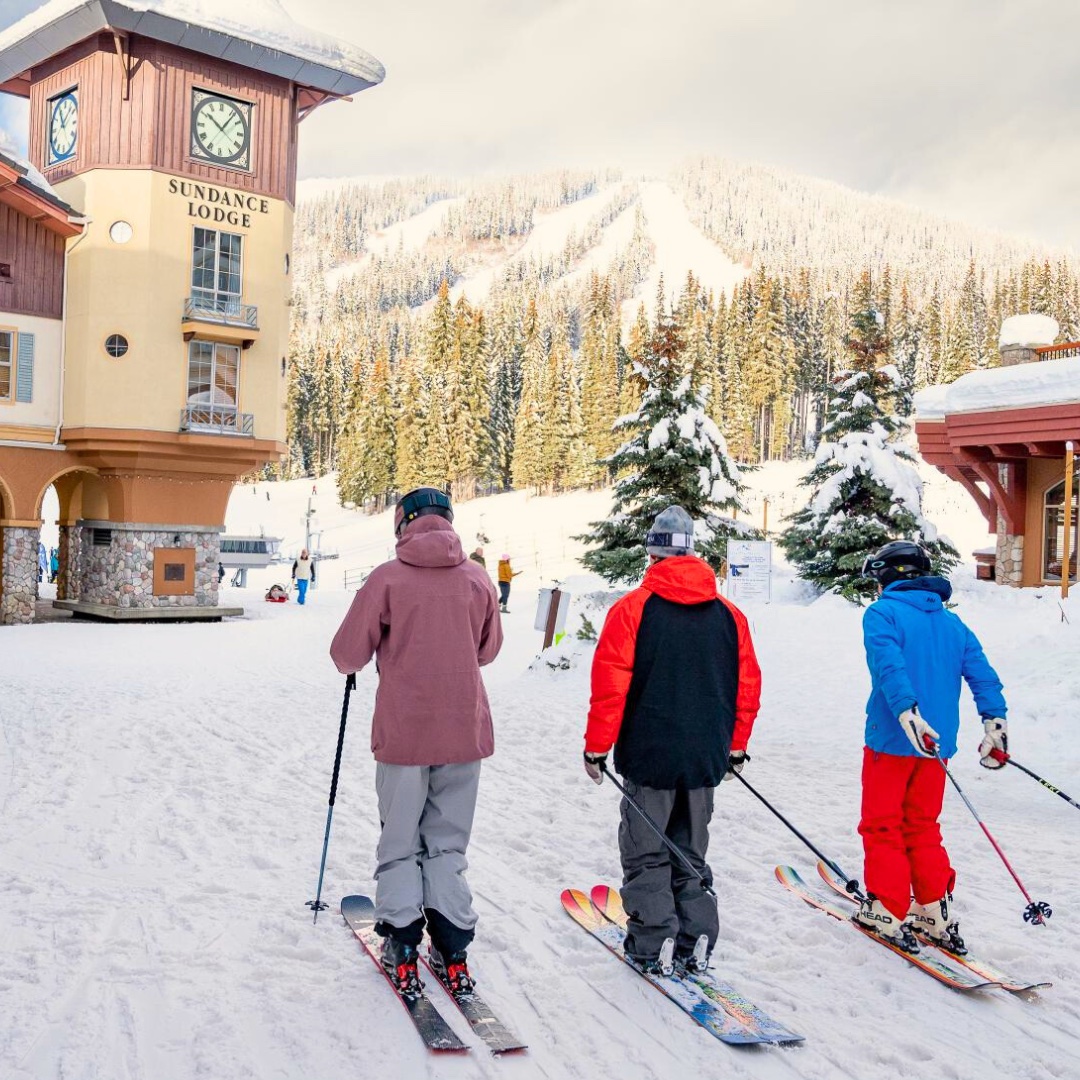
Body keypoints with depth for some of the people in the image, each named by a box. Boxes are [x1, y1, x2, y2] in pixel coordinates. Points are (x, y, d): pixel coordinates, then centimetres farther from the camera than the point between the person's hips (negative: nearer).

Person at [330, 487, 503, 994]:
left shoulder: (387, 578, -9)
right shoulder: (477, 578, 0)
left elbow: (347, 655, -4)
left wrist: (390, 645, 17)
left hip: (403, 732, -2)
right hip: (465, 730, 3)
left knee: (400, 845, 12)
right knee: (448, 846, 14)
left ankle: (402, 947, 13)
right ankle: (452, 950, 13)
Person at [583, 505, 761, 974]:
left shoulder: (632, 609, -10)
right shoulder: (728, 614, 3)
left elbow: (610, 685, -12)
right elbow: (748, 687, 8)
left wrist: (597, 746, -3)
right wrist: (736, 746, 19)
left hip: (649, 755, -4)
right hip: (706, 757, 4)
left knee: (645, 854, 10)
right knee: (691, 853, 17)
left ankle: (653, 944, 9)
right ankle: (696, 943, 17)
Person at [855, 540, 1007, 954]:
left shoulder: (882, 613, -5)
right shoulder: (951, 622, 14)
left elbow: (889, 665, -22)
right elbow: (982, 672, 5)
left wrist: (906, 713, -32)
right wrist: (995, 722, 0)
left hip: (892, 739, -6)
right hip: (937, 744, 6)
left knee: (882, 826, 7)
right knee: (922, 827, 18)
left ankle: (888, 913, 9)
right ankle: (937, 915, 18)